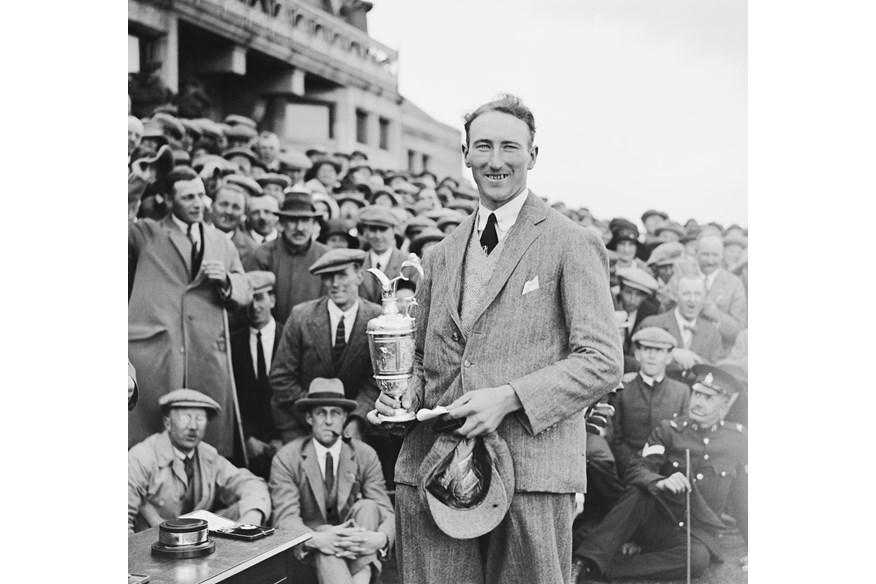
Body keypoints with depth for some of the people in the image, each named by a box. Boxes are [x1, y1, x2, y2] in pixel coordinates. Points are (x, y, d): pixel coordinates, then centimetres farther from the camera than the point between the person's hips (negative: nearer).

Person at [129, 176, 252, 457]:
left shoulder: (221, 243, 19)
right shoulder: (144, 233, 11)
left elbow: (245, 294, 16)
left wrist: (226, 280, -5)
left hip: (208, 352, 3)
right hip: (152, 347, -2)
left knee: (211, 433, 1)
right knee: (149, 434, -4)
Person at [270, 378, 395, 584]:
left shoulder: (365, 455, -2)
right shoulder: (286, 459, -7)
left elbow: (387, 512, -9)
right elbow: (285, 518, -17)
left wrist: (380, 538, -34)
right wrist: (318, 539, -39)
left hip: (355, 540, 3)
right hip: (308, 549, -3)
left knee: (367, 507, -26)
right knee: (326, 541, -36)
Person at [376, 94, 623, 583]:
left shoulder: (572, 245, -1)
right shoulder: (441, 255, 18)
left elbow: (603, 362, -7)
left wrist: (509, 398, -17)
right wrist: (405, 396, 3)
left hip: (532, 468, -4)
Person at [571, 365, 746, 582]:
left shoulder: (737, 439, 3)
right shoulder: (669, 430, 1)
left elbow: (742, 498, 10)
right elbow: (636, 471, -12)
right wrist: (661, 482, -34)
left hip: (698, 534, 0)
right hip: (658, 522, 0)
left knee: (697, 559, -35)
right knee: (639, 493, -31)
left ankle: (601, 569, -29)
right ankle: (587, 560, -36)